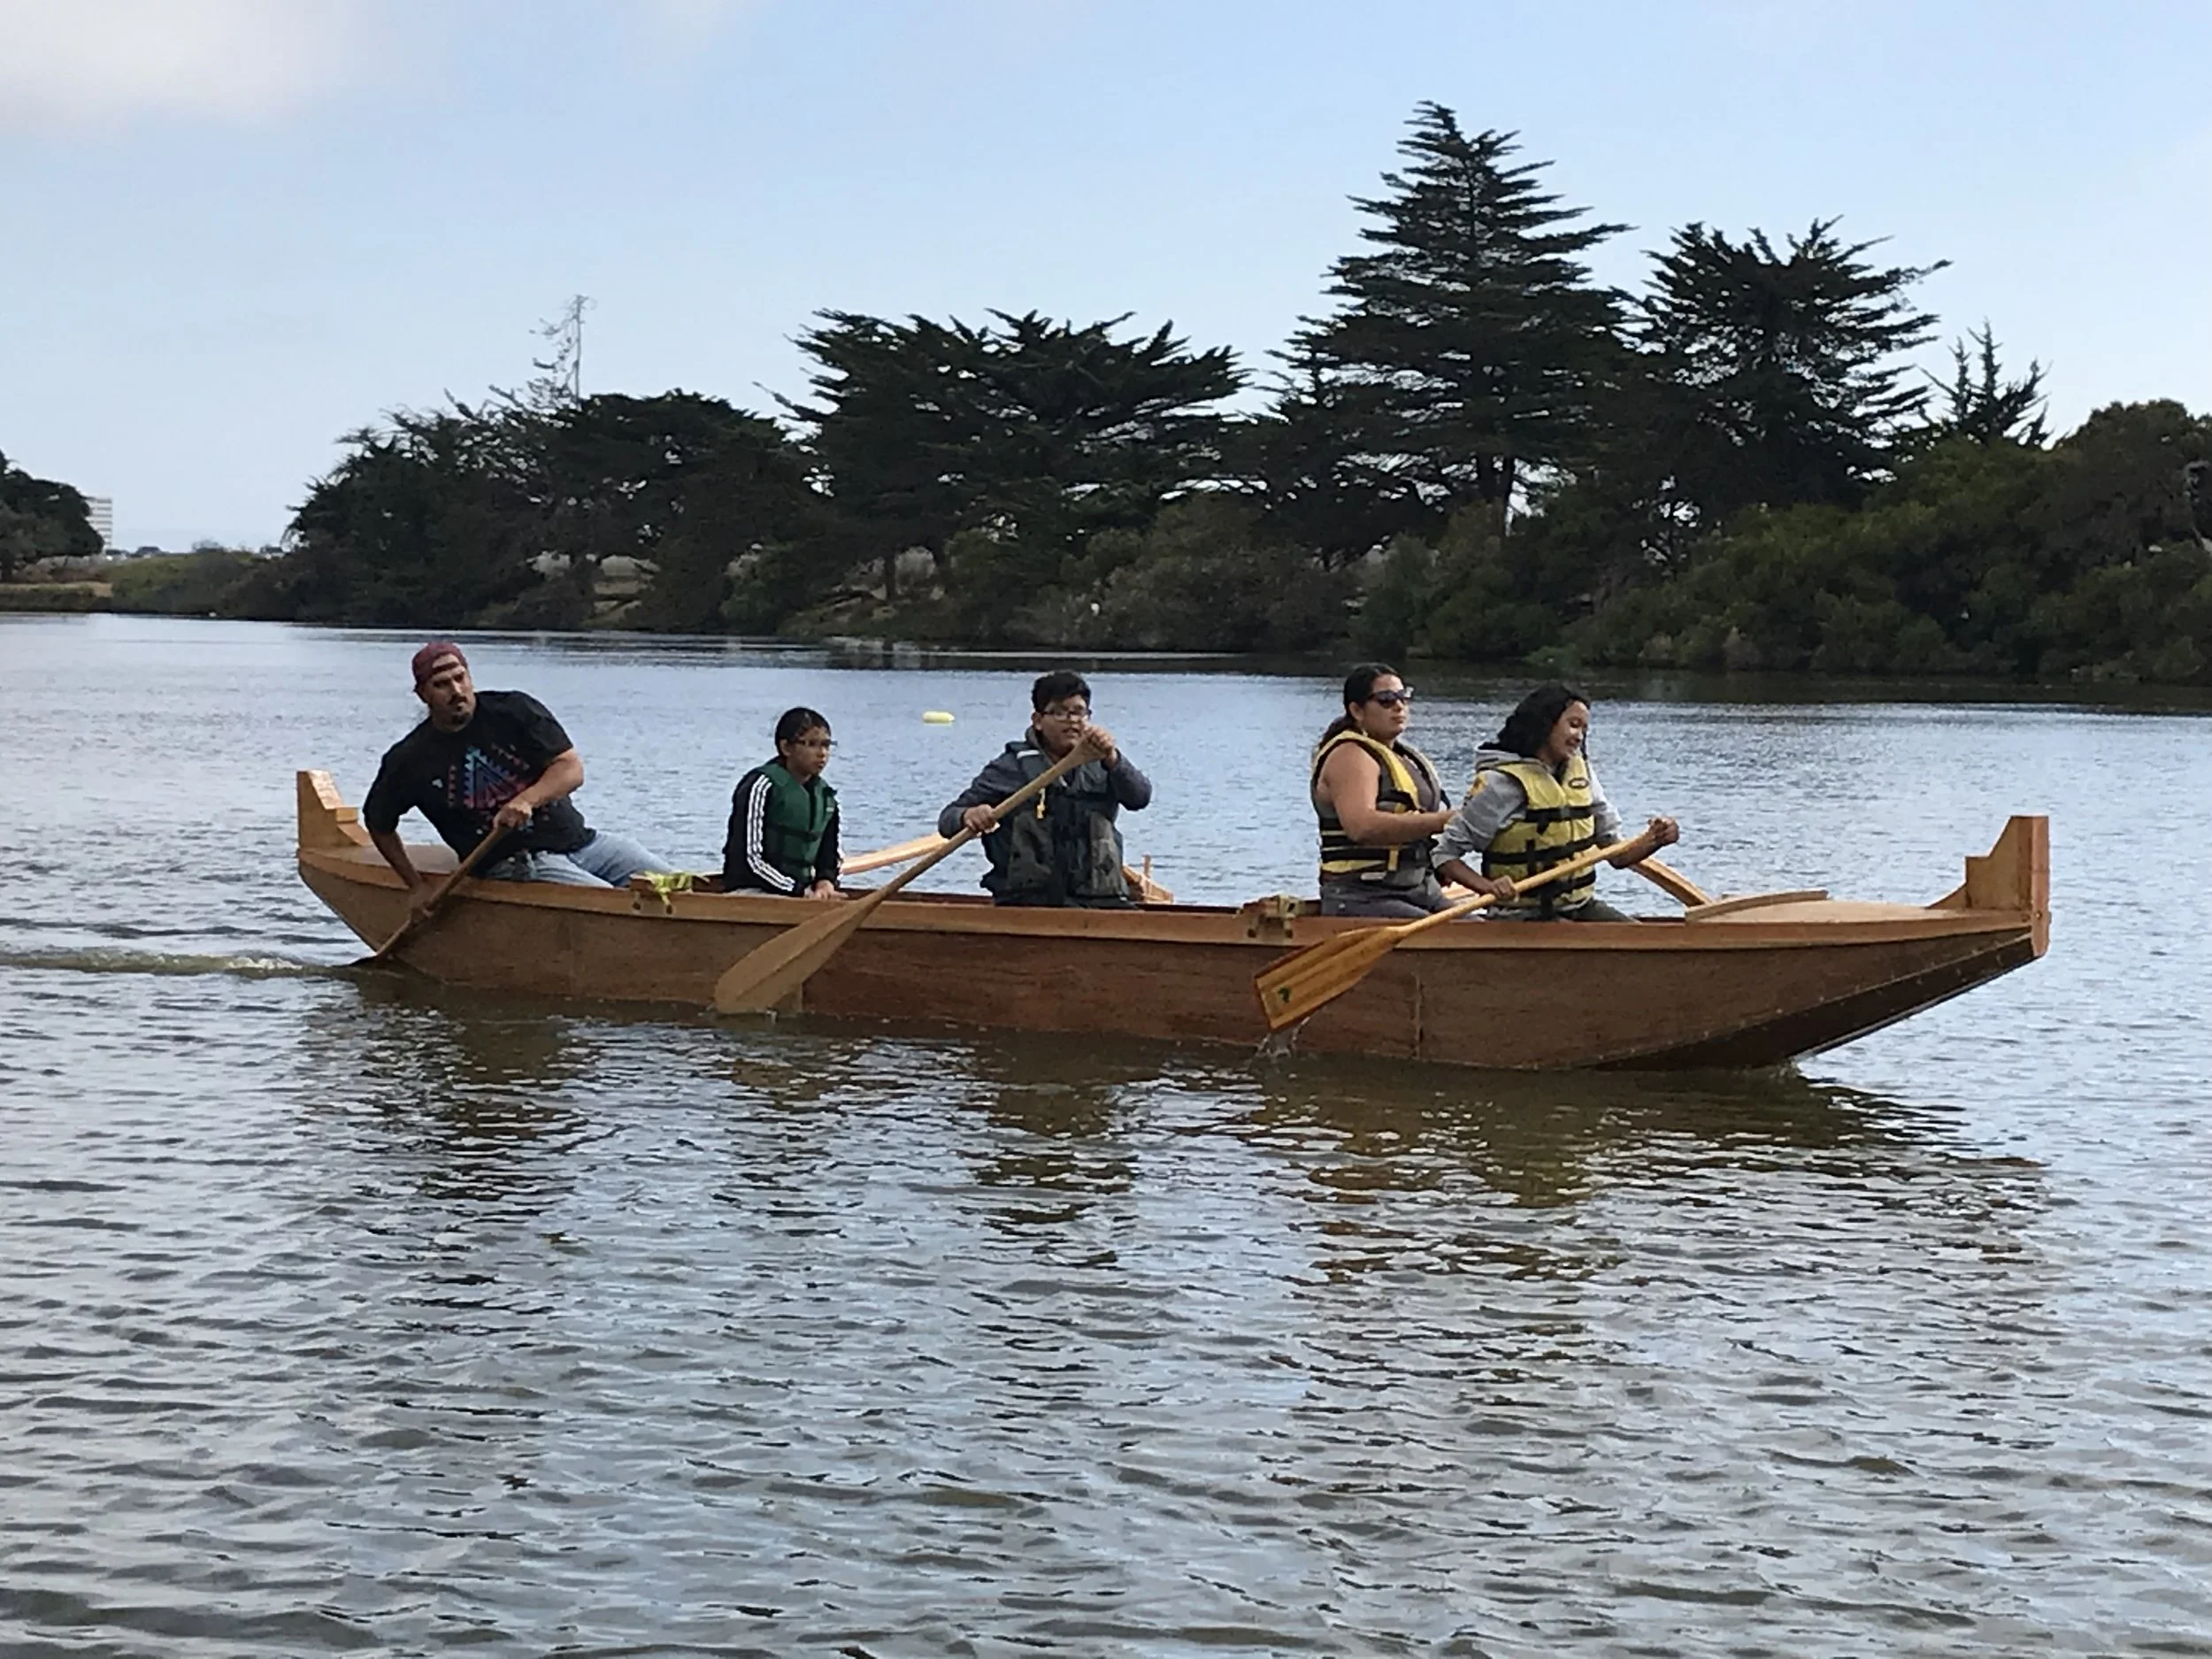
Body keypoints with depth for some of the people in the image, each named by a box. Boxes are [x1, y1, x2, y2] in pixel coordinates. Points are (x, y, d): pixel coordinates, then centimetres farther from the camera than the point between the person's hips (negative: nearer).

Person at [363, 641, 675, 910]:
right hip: (513, 865, -4)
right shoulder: (410, 761, -2)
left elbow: (572, 769, -5)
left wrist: (526, 800, -24)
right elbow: (379, 824, 14)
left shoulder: (514, 711, 1)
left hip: (580, 838, 4)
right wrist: (417, 885, 9)